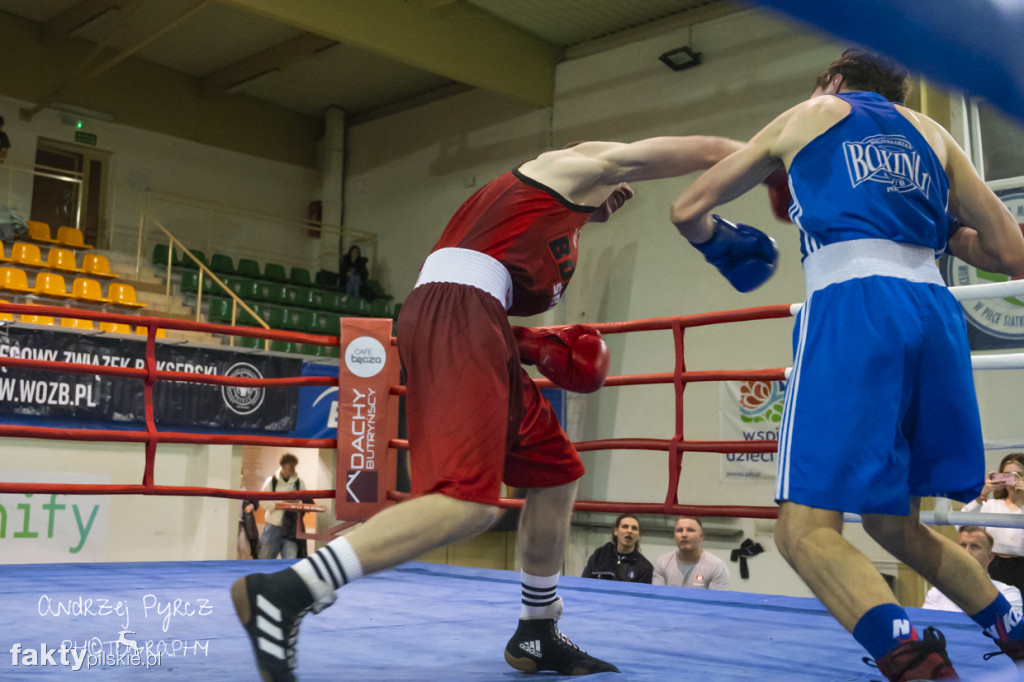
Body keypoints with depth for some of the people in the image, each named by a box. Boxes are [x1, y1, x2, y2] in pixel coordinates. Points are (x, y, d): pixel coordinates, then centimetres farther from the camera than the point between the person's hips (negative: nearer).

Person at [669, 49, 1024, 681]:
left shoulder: (804, 116, 21)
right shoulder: (929, 131, 26)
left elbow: (689, 212, 23)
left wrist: (727, 245, 43)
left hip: (852, 305, -5)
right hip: (936, 313, 5)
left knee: (807, 530, -10)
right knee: (894, 525, 21)